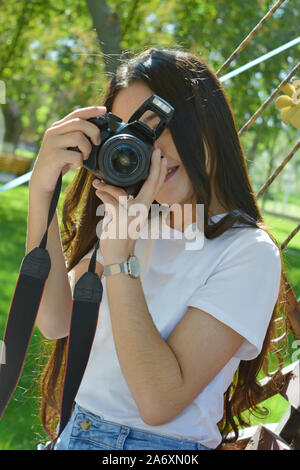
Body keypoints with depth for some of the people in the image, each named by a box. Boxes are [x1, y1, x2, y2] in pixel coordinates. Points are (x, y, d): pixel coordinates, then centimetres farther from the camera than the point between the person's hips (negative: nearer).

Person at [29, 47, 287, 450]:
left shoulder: (249, 253, -12)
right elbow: (56, 321, -6)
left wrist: (119, 255, -21)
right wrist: (42, 191, -12)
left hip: (161, 444, -5)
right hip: (73, 433, 5)